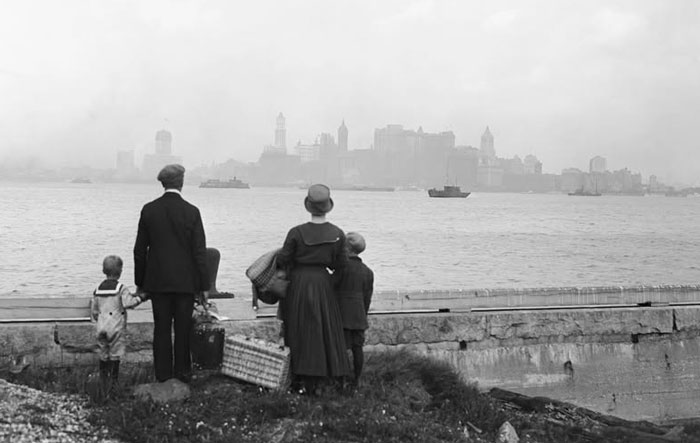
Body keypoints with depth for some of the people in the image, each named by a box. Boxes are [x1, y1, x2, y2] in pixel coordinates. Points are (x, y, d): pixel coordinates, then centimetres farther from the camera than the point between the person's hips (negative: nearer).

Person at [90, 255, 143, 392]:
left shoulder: (97, 290, 9)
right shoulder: (121, 288, -9)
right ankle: (113, 381, 0)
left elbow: (93, 310, 14)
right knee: (115, 355, 1)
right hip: (116, 327, -5)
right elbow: (128, 303, -20)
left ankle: (103, 381, 17)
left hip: (101, 328, 5)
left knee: (103, 355, 12)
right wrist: (139, 298, -5)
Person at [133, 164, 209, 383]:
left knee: (161, 329, 8)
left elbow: (139, 249, 2)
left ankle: (163, 374, 11)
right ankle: (182, 373, 12)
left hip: (157, 281, 2)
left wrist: (140, 282, 11)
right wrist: (204, 285, -1)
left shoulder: (149, 209, -2)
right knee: (183, 330, 7)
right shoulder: (191, 211, -8)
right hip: (185, 281, -2)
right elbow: (199, 252, -7)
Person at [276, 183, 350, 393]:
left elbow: (282, 260, -11)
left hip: (299, 283, -2)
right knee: (323, 330, 13)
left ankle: (302, 379, 19)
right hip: (323, 283, 2)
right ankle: (316, 381, 18)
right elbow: (340, 264, -2)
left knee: (300, 330, 12)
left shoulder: (297, 232, -16)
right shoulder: (337, 234, -8)